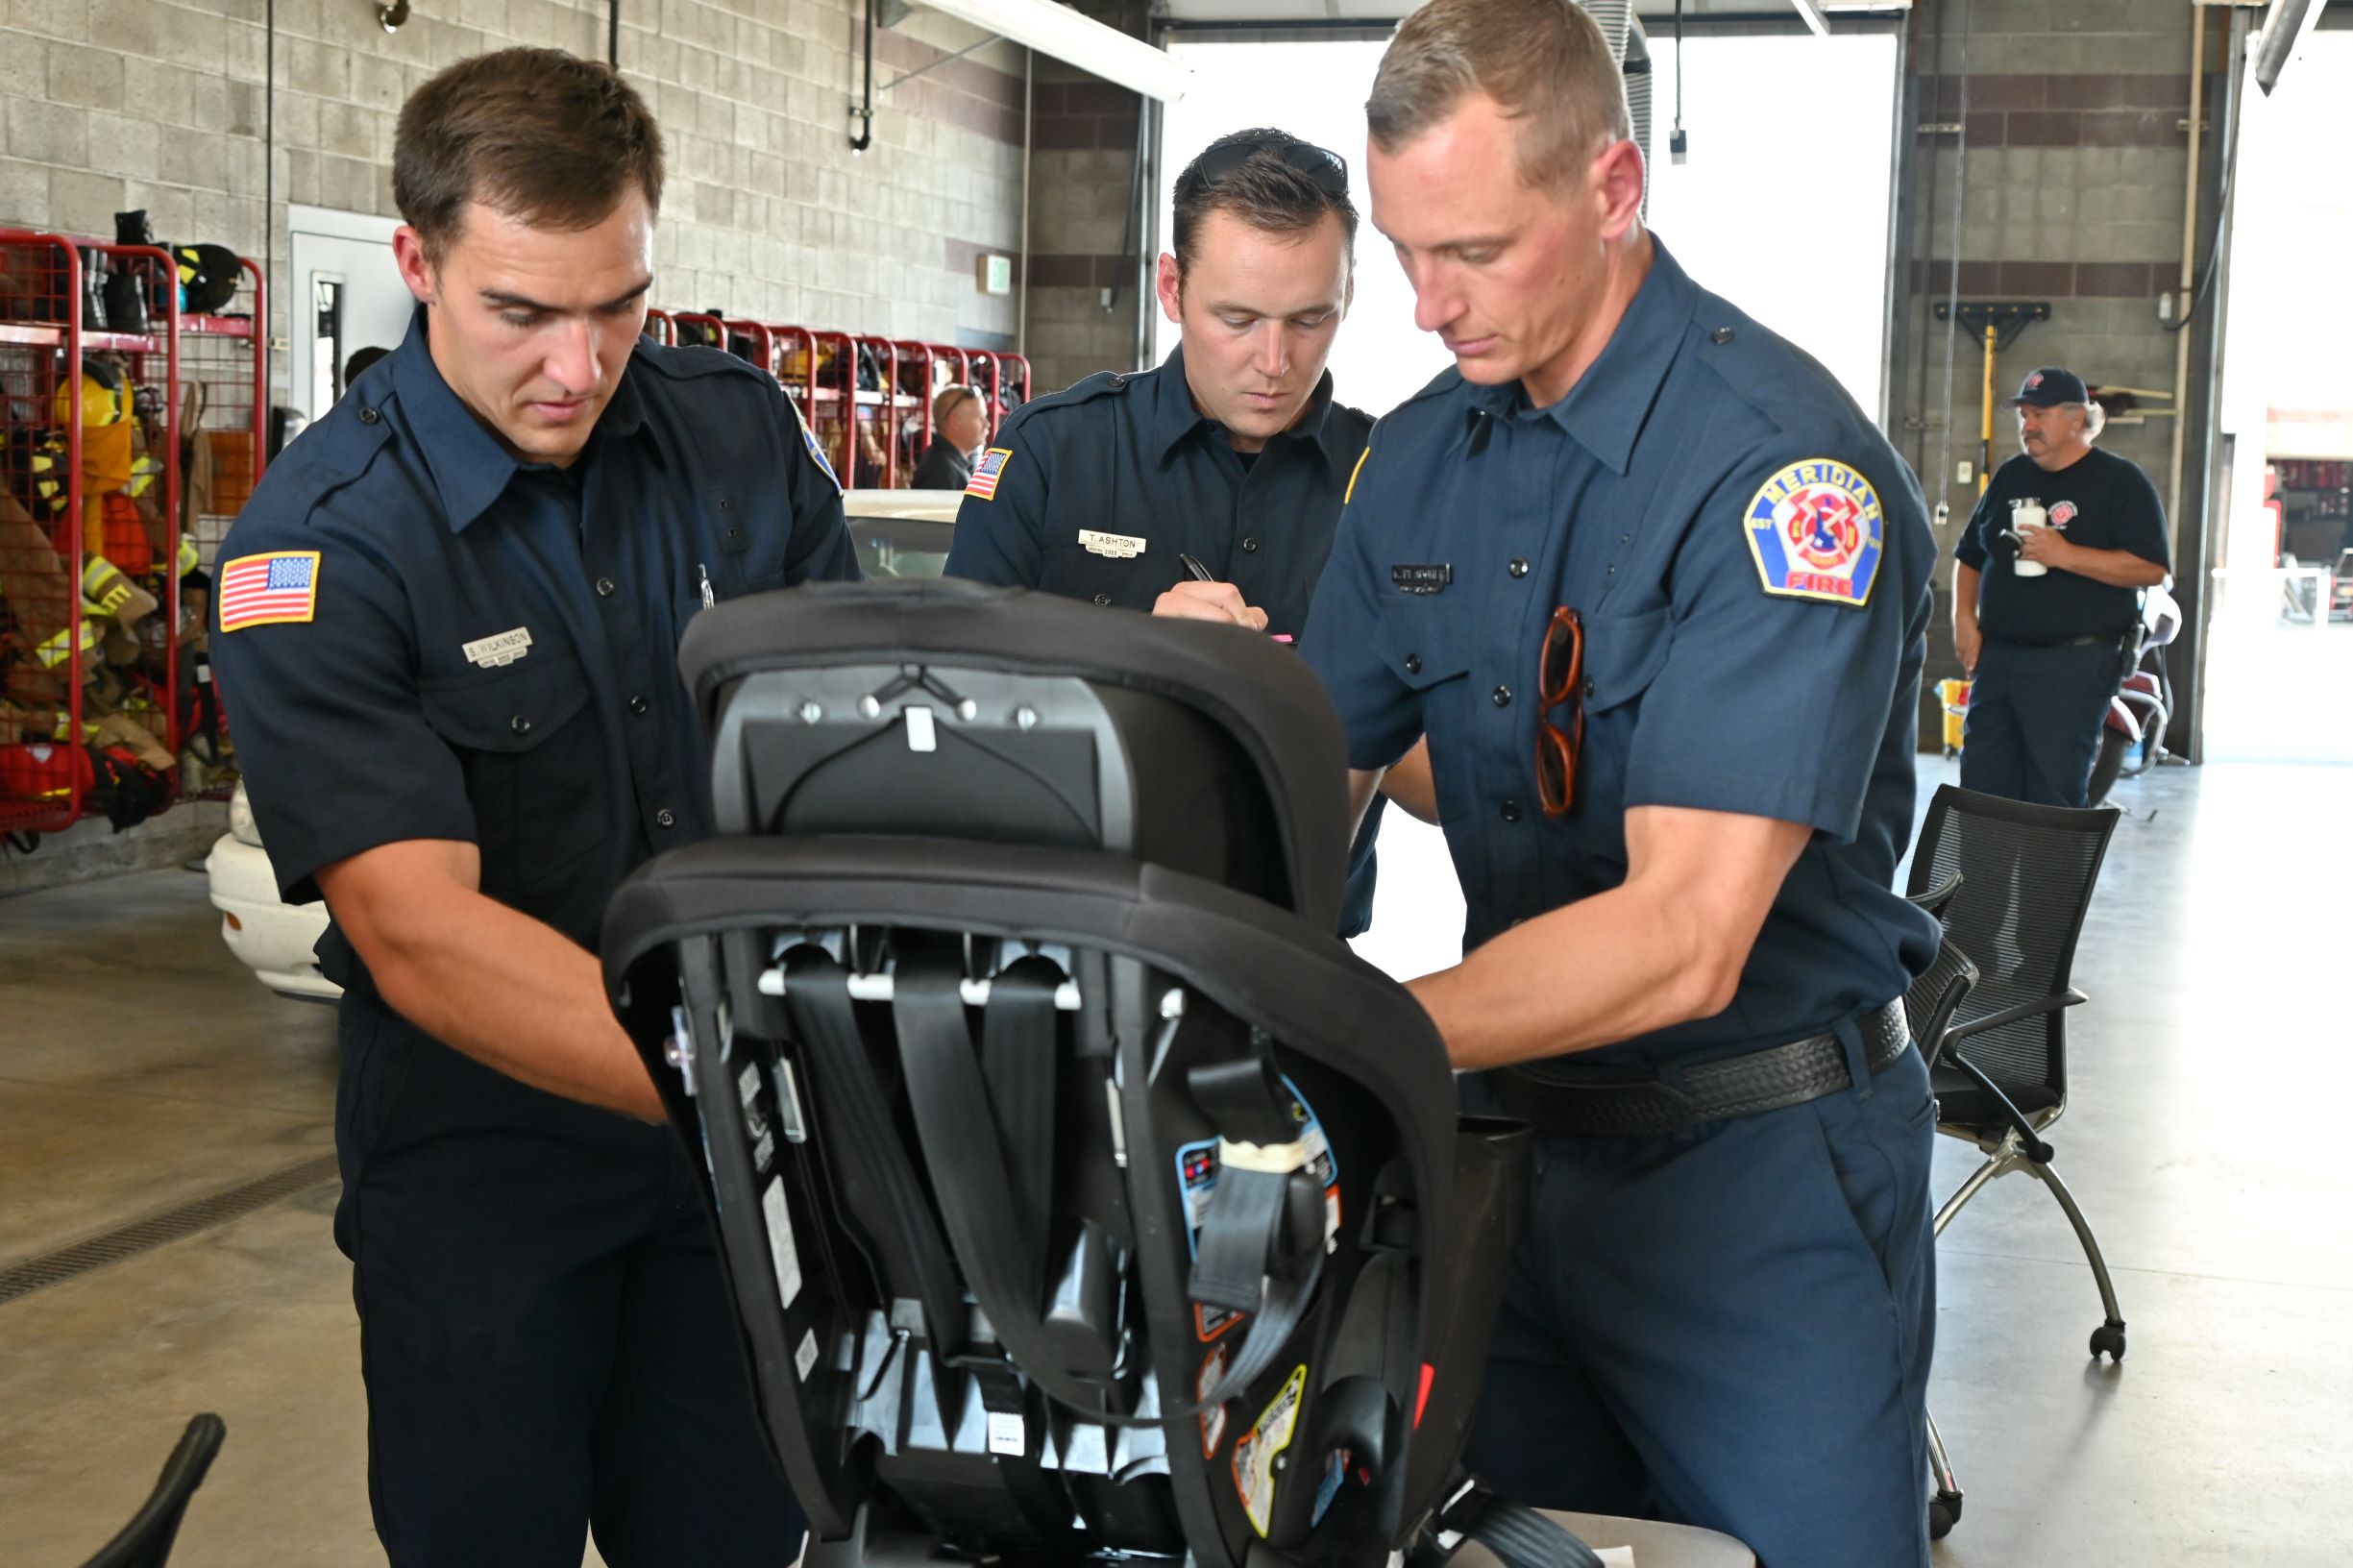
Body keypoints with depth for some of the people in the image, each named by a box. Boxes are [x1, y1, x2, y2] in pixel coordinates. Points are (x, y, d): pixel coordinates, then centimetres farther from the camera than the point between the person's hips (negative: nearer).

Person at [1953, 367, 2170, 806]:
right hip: (1997, 655, 6)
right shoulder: (2010, 477, 15)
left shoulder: (2120, 481, -4)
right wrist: (1964, 618, 6)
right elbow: (1970, 555, 22)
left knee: (2055, 796, -5)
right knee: (1981, 787, 7)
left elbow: (2151, 568, -13)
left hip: (2074, 666, -6)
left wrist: (2066, 556, -20)